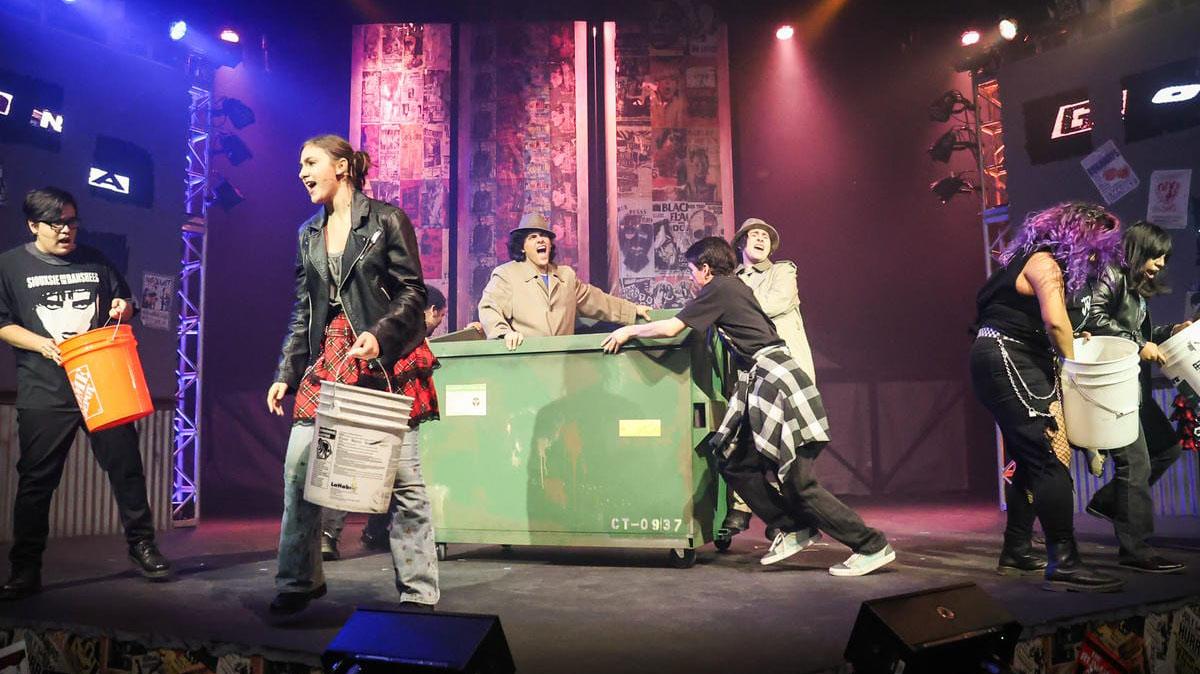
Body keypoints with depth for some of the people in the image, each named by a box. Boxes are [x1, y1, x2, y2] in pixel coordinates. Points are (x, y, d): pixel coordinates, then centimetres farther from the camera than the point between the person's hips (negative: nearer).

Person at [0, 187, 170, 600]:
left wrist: (123, 308, -2)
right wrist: (42, 344, -13)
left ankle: (141, 547, 15)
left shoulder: (96, 262, 12)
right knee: (36, 481, 3)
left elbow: (122, 301, 22)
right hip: (44, 395, -2)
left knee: (126, 466, 3)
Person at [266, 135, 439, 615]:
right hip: (327, 361, 6)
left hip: (386, 363, -5)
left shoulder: (386, 219, 0)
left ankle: (418, 593, 7)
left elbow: (413, 291, -4)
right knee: (298, 469, 1)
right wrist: (286, 374, 11)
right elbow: (303, 312, 17)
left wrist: (379, 335, -20)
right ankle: (299, 581, 19)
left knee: (402, 476, -3)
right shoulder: (309, 233, 17)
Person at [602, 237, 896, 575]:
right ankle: (793, 529, 15)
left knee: (798, 483, -8)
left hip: (776, 382, -10)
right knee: (734, 463, 10)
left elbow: (670, 328, -10)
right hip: (761, 387, 10)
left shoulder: (719, 289, -7)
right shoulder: (736, 287, 20)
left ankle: (872, 546, 1)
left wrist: (629, 330, 5)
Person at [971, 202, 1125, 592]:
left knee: (1031, 462, 14)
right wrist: (1071, 361, -12)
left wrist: (1071, 342, 6)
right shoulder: (1045, 263, -11)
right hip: (1007, 362, -11)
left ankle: (1016, 553, 21)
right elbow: (1054, 320, -26)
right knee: (1052, 460, -13)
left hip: (1009, 366, 11)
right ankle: (1064, 564, -13)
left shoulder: (1037, 260, 20)